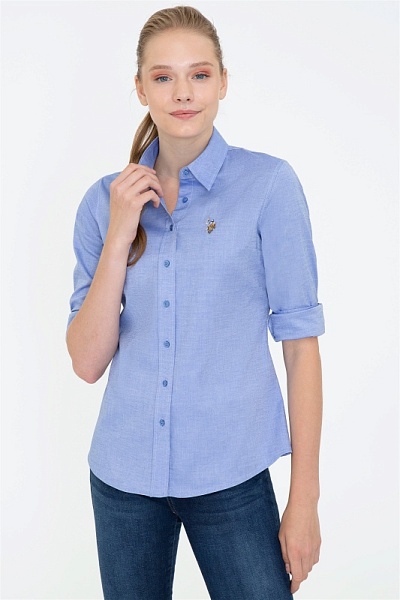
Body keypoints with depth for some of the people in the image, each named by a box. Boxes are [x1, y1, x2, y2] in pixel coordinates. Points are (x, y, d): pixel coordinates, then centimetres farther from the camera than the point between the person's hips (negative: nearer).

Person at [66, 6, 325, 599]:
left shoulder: (269, 184, -7)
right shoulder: (105, 200, 1)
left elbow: (299, 340, -7)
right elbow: (88, 361, -3)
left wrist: (305, 497, -8)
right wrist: (120, 236, -13)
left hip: (231, 477, -3)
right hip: (123, 476, 3)